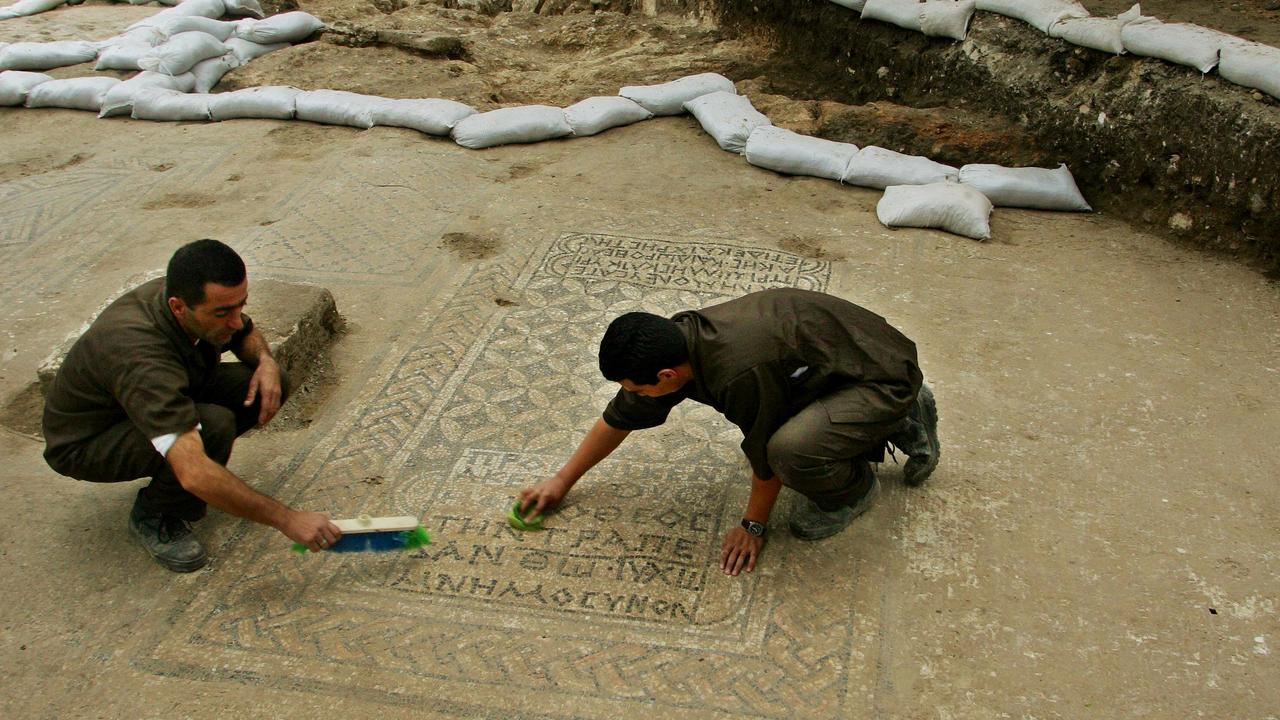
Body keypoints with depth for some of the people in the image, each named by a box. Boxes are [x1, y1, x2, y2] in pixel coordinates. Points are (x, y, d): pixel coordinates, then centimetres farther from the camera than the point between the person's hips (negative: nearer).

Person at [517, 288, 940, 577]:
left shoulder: (739, 372, -35)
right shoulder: (673, 343, -8)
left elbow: (766, 455, -20)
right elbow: (619, 418, 6)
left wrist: (754, 525, -4)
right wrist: (563, 481, 13)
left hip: (886, 380, -9)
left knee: (790, 448, -32)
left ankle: (852, 489, 3)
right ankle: (907, 425, 26)